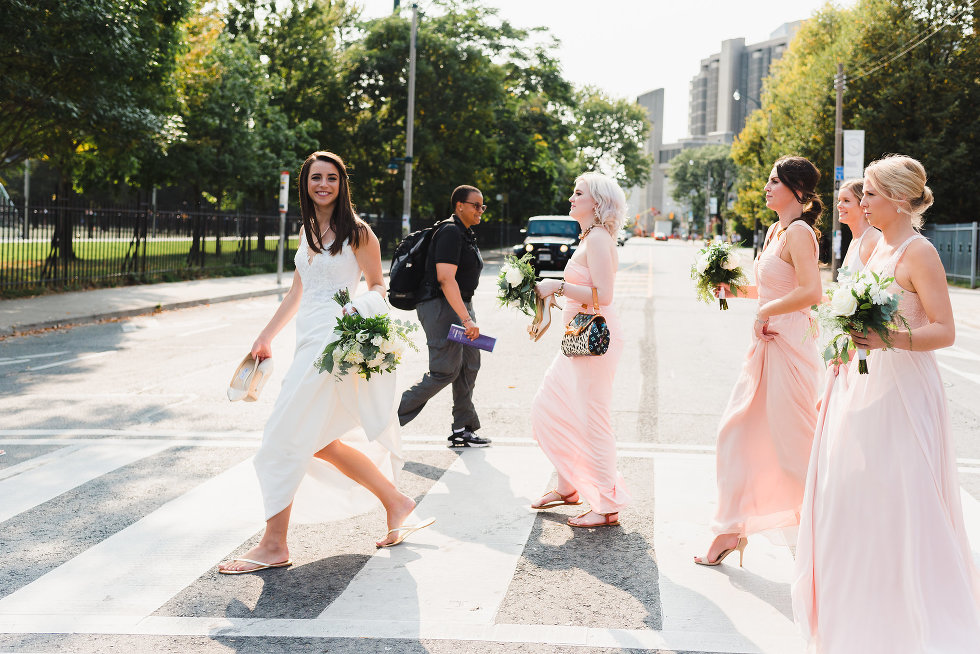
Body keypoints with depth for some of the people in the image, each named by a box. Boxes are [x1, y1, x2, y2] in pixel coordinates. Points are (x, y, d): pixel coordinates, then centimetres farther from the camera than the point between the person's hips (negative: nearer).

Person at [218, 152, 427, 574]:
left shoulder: (357, 233, -5)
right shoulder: (307, 231, 17)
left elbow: (378, 287, -2)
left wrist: (359, 307, -22)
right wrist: (267, 336, 24)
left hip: (334, 341, -8)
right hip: (309, 340, 8)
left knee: (285, 437, -9)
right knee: (320, 443, 10)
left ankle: (274, 545, -1)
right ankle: (395, 501, 24)